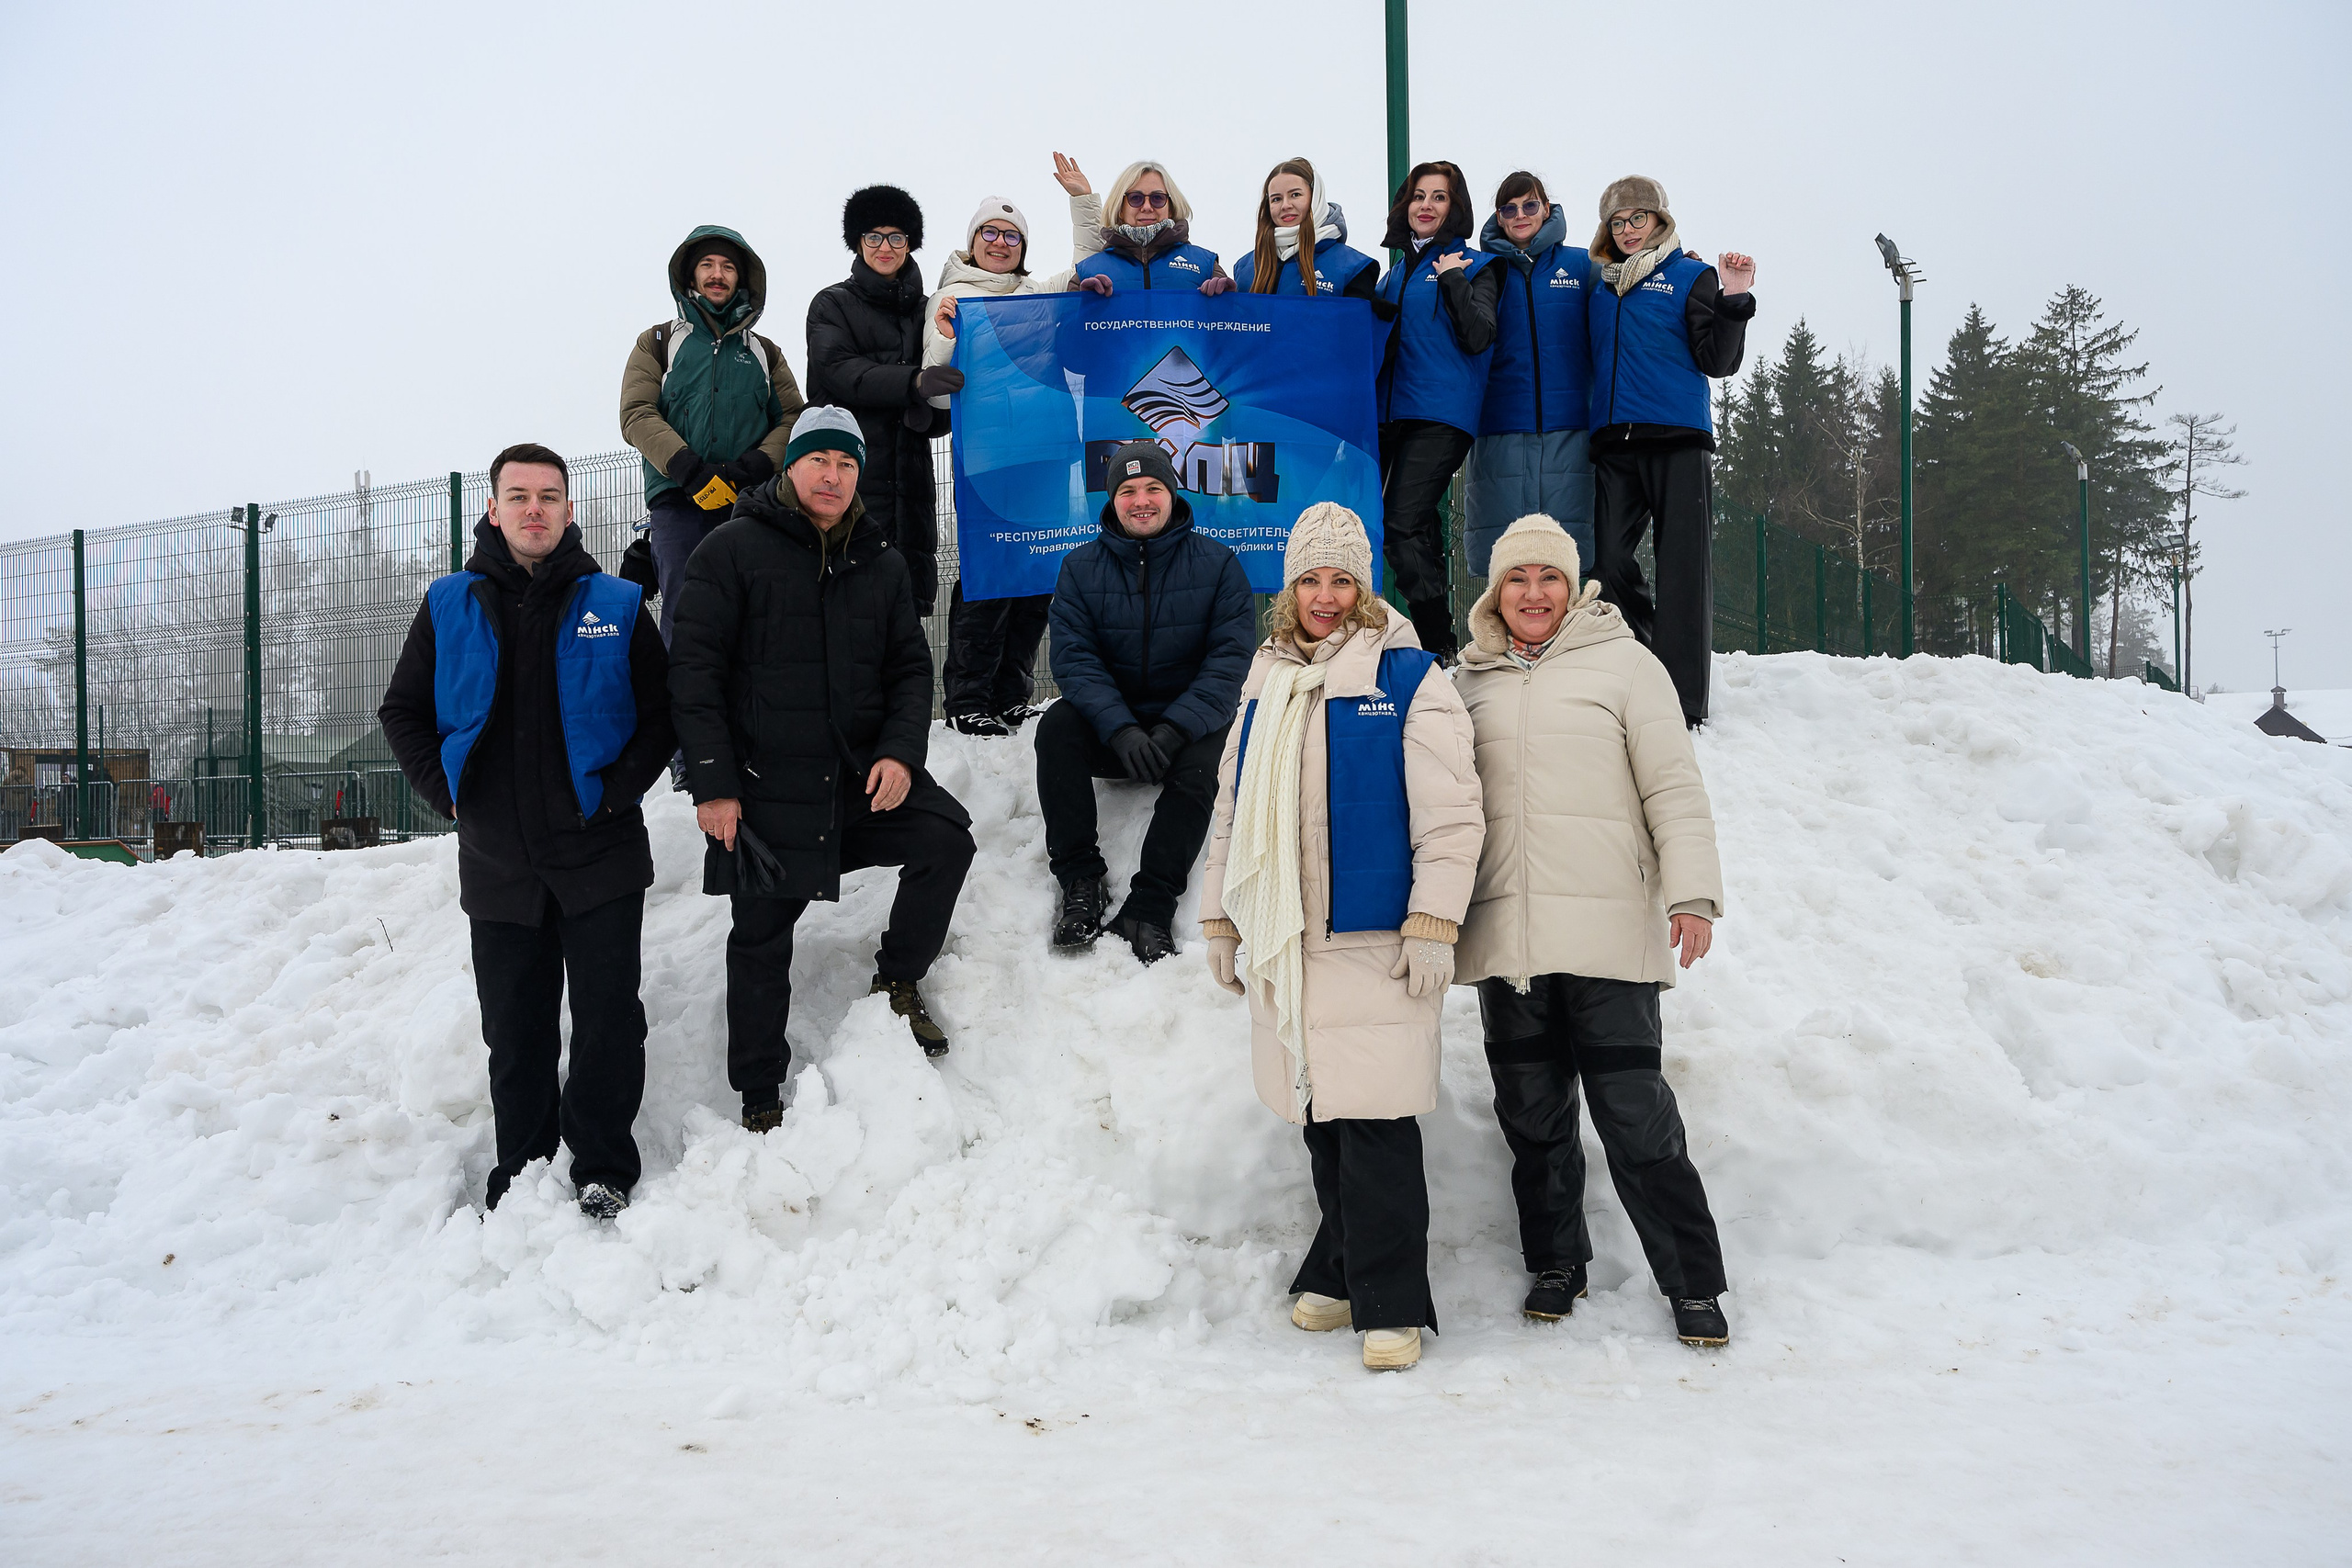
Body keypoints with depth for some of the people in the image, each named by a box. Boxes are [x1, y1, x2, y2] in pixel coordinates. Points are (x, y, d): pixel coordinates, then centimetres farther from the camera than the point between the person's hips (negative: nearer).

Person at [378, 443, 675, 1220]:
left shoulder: (614, 605, 3)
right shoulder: (449, 606, 7)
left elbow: (662, 712, 5)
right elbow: (403, 711, 14)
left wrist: (619, 789, -6)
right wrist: (447, 791, 2)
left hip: (599, 855, -2)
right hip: (497, 862, 2)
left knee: (608, 1016, -3)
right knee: (515, 1030, 8)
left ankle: (603, 1168, 8)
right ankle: (522, 1169, 20)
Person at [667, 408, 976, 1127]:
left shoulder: (880, 562, 9)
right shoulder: (733, 549, -4)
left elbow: (910, 668, 10)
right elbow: (694, 670, -8)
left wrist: (901, 752, -8)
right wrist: (712, 784, -13)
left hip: (864, 772, 4)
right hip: (765, 785, -3)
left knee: (946, 835, -18)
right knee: (761, 941, 3)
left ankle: (898, 981, 6)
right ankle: (759, 1097, 19)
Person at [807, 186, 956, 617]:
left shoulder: (925, 309, 21)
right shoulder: (832, 304, 9)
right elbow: (840, 371, -11)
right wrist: (913, 381, -26)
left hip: (910, 474, 4)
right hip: (851, 473, -4)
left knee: (914, 597, -1)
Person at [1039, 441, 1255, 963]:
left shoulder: (1217, 563, 0)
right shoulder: (1081, 567, 3)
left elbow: (1230, 658, -9)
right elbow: (1073, 658, -8)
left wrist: (1175, 729, -24)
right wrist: (1122, 729, -25)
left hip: (1188, 726, -1)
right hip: (1109, 728, 2)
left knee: (1200, 761, -33)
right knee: (1057, 725, -28)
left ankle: (1150, 907, -31)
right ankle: (1081, 878, -21)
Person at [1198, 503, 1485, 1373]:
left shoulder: (1408, 679, -3)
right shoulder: (1265, 688, 15)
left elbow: (1450, 813, -7)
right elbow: (1233, 812, 21)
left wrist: (1433, 927, -12)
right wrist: (1219, 919, 19)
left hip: (1373, 942, -5)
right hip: (1283, 944, 6)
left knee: (1376, 1123, -6)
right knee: (1319, 1120, 12)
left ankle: (1391, 1303, 3)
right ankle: (1340, 1274, 26)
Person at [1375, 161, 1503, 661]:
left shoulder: (1474, 265, 5)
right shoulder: (1397, 268, 22)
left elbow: (1478, 337, -9)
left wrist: (1454, 278, -9)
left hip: (1442, 414, -6)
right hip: (1390, 411, 6)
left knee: (1401, 528, -18)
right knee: (1417, 527, -1)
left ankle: (1440, 650, -12)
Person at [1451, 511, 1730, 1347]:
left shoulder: (1624, 663, 5)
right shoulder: (1469, 681, 15)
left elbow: (1674, 787, 1)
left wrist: (1693, 893, -7)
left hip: (1608, 931, -3)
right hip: (1506, 934, 4)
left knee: (1635, 1114, -4)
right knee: (1532, 1113, 8)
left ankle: (1694, 1283, 9)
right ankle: (1555, 1263, 25)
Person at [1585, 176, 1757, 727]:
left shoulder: (1692, 277, 7)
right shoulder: (1601, 286, 20)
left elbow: (1718, 361, -1)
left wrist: (1733, 301, -13)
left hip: (1678, 438, -4)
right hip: (1614, 441, 4)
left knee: (1683, 567, -6)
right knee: (1609, 564, -2)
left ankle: (1682, 705, -8)